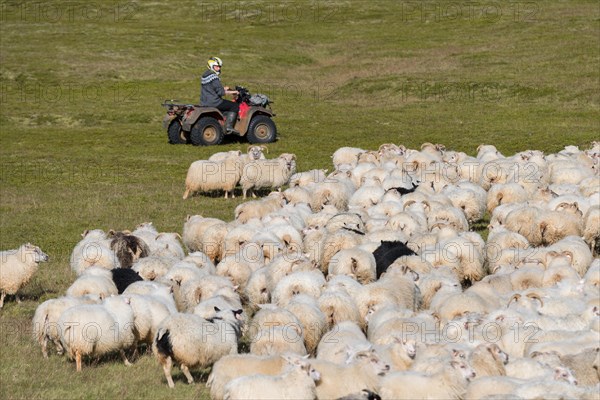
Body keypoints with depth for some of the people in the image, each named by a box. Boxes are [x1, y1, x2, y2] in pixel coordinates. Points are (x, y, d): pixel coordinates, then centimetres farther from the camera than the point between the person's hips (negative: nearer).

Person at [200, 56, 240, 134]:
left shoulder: (205, 75, 13)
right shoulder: (214, 77, -17)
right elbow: (220, 92, -19)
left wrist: (223, 88, 24)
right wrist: (232, 92, -7)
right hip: (214, 102, -10)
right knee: (235, 106, -3)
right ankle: (229, 126, -12)